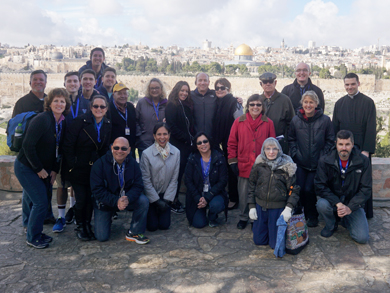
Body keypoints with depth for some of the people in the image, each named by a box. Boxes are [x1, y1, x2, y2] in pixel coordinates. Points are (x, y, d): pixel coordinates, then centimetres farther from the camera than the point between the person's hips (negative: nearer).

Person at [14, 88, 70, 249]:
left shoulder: (62, 123, 3)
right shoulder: (42, 120, -21)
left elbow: (58, 149, 10)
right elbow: (28, 145, -24)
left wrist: (54, 170, 2)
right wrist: (39, 169, -17)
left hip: (43, 169, 8)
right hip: (26, 168, -7)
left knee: (44, 200, 11)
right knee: (41, 202, -7)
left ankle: (35, 233, 30)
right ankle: (33, 238, 12)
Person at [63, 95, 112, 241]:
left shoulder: (107, 125, 3)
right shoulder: (81, 121, -13)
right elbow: (68, 144, -12)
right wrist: (72, 165, -13)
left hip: (95, 168, 4)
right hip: (78, 168, -4)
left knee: (91, 198, 6)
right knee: (81, 199, -3)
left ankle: (88, 225, 24)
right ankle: (80, 227, 18)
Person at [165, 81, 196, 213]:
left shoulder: (188, 106, 18)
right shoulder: (171, 106, -5)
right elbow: (171, 126, -13)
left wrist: (193, 138, 6)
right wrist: (186, 138, -12)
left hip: (188, 144, 6)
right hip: (177, 145, -6)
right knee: (177, 173, -4)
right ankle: (173, 202, 4)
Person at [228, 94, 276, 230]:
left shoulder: (268, 123, 2)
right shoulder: (239, 122, 2)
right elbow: (231, 143, 4)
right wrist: (232, 161, 0)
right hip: (244, 165, 0)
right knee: (243, 193, 9)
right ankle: (243, 218, 28)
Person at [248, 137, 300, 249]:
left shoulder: (286, 167, -7)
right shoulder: (259, 165, -1)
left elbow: (294, 189, -6)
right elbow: (251, 186, 7)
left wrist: (288, 208, -17)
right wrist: (252, 206, 2)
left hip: (278, 208, -2)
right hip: (260, 206, 2)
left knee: (276, 244, 2)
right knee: (258, 240, 11)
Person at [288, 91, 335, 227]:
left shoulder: (325, 120, -7)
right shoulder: (296, 120, -1)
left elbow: (330, 141, 1)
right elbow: (291, 139, 10)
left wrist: (322, 157, -6)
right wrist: (295, 154, 0)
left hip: (317, 164, -2)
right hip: (300, 163, 2)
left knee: (309, 190, -6)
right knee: (299, 189, -1)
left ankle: (312, 216, 18)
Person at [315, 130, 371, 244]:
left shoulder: (363, 161, -10)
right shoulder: (325, 161, -11)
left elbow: (366, 189, -9)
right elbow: (320, 186, -13)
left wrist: (350, 208, -20)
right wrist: (337, 204, -26)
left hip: (353, 205, 1)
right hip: (332, 201, 0)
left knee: (362, 238, -15)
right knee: (322, 204, -35)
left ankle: (345, 221, 21)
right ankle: (331, 225, 2)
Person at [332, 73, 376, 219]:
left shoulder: (368, 102, -1)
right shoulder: (339, 103, 10)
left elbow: (371, 128, -6)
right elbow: (335, 127, 11)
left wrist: (367, 150, -13)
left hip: (361, 148, -3)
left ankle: (364, 213, 14)